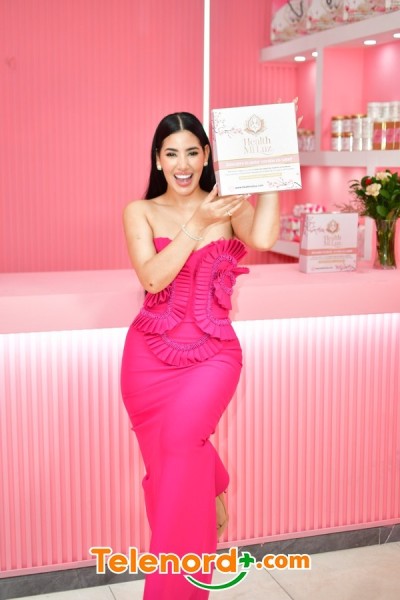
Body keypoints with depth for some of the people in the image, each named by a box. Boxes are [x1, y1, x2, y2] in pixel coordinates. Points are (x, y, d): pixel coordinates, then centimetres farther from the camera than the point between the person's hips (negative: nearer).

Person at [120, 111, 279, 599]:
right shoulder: (140, 211, 3)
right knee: (169, 463, 5)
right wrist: (199, 223, -16)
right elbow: (152, 277, -12)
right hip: (150, 354, 2)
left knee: (181, 440, -21)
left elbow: (263, 238, -19)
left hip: (212, 353, -1)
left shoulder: (229, 205, 3)